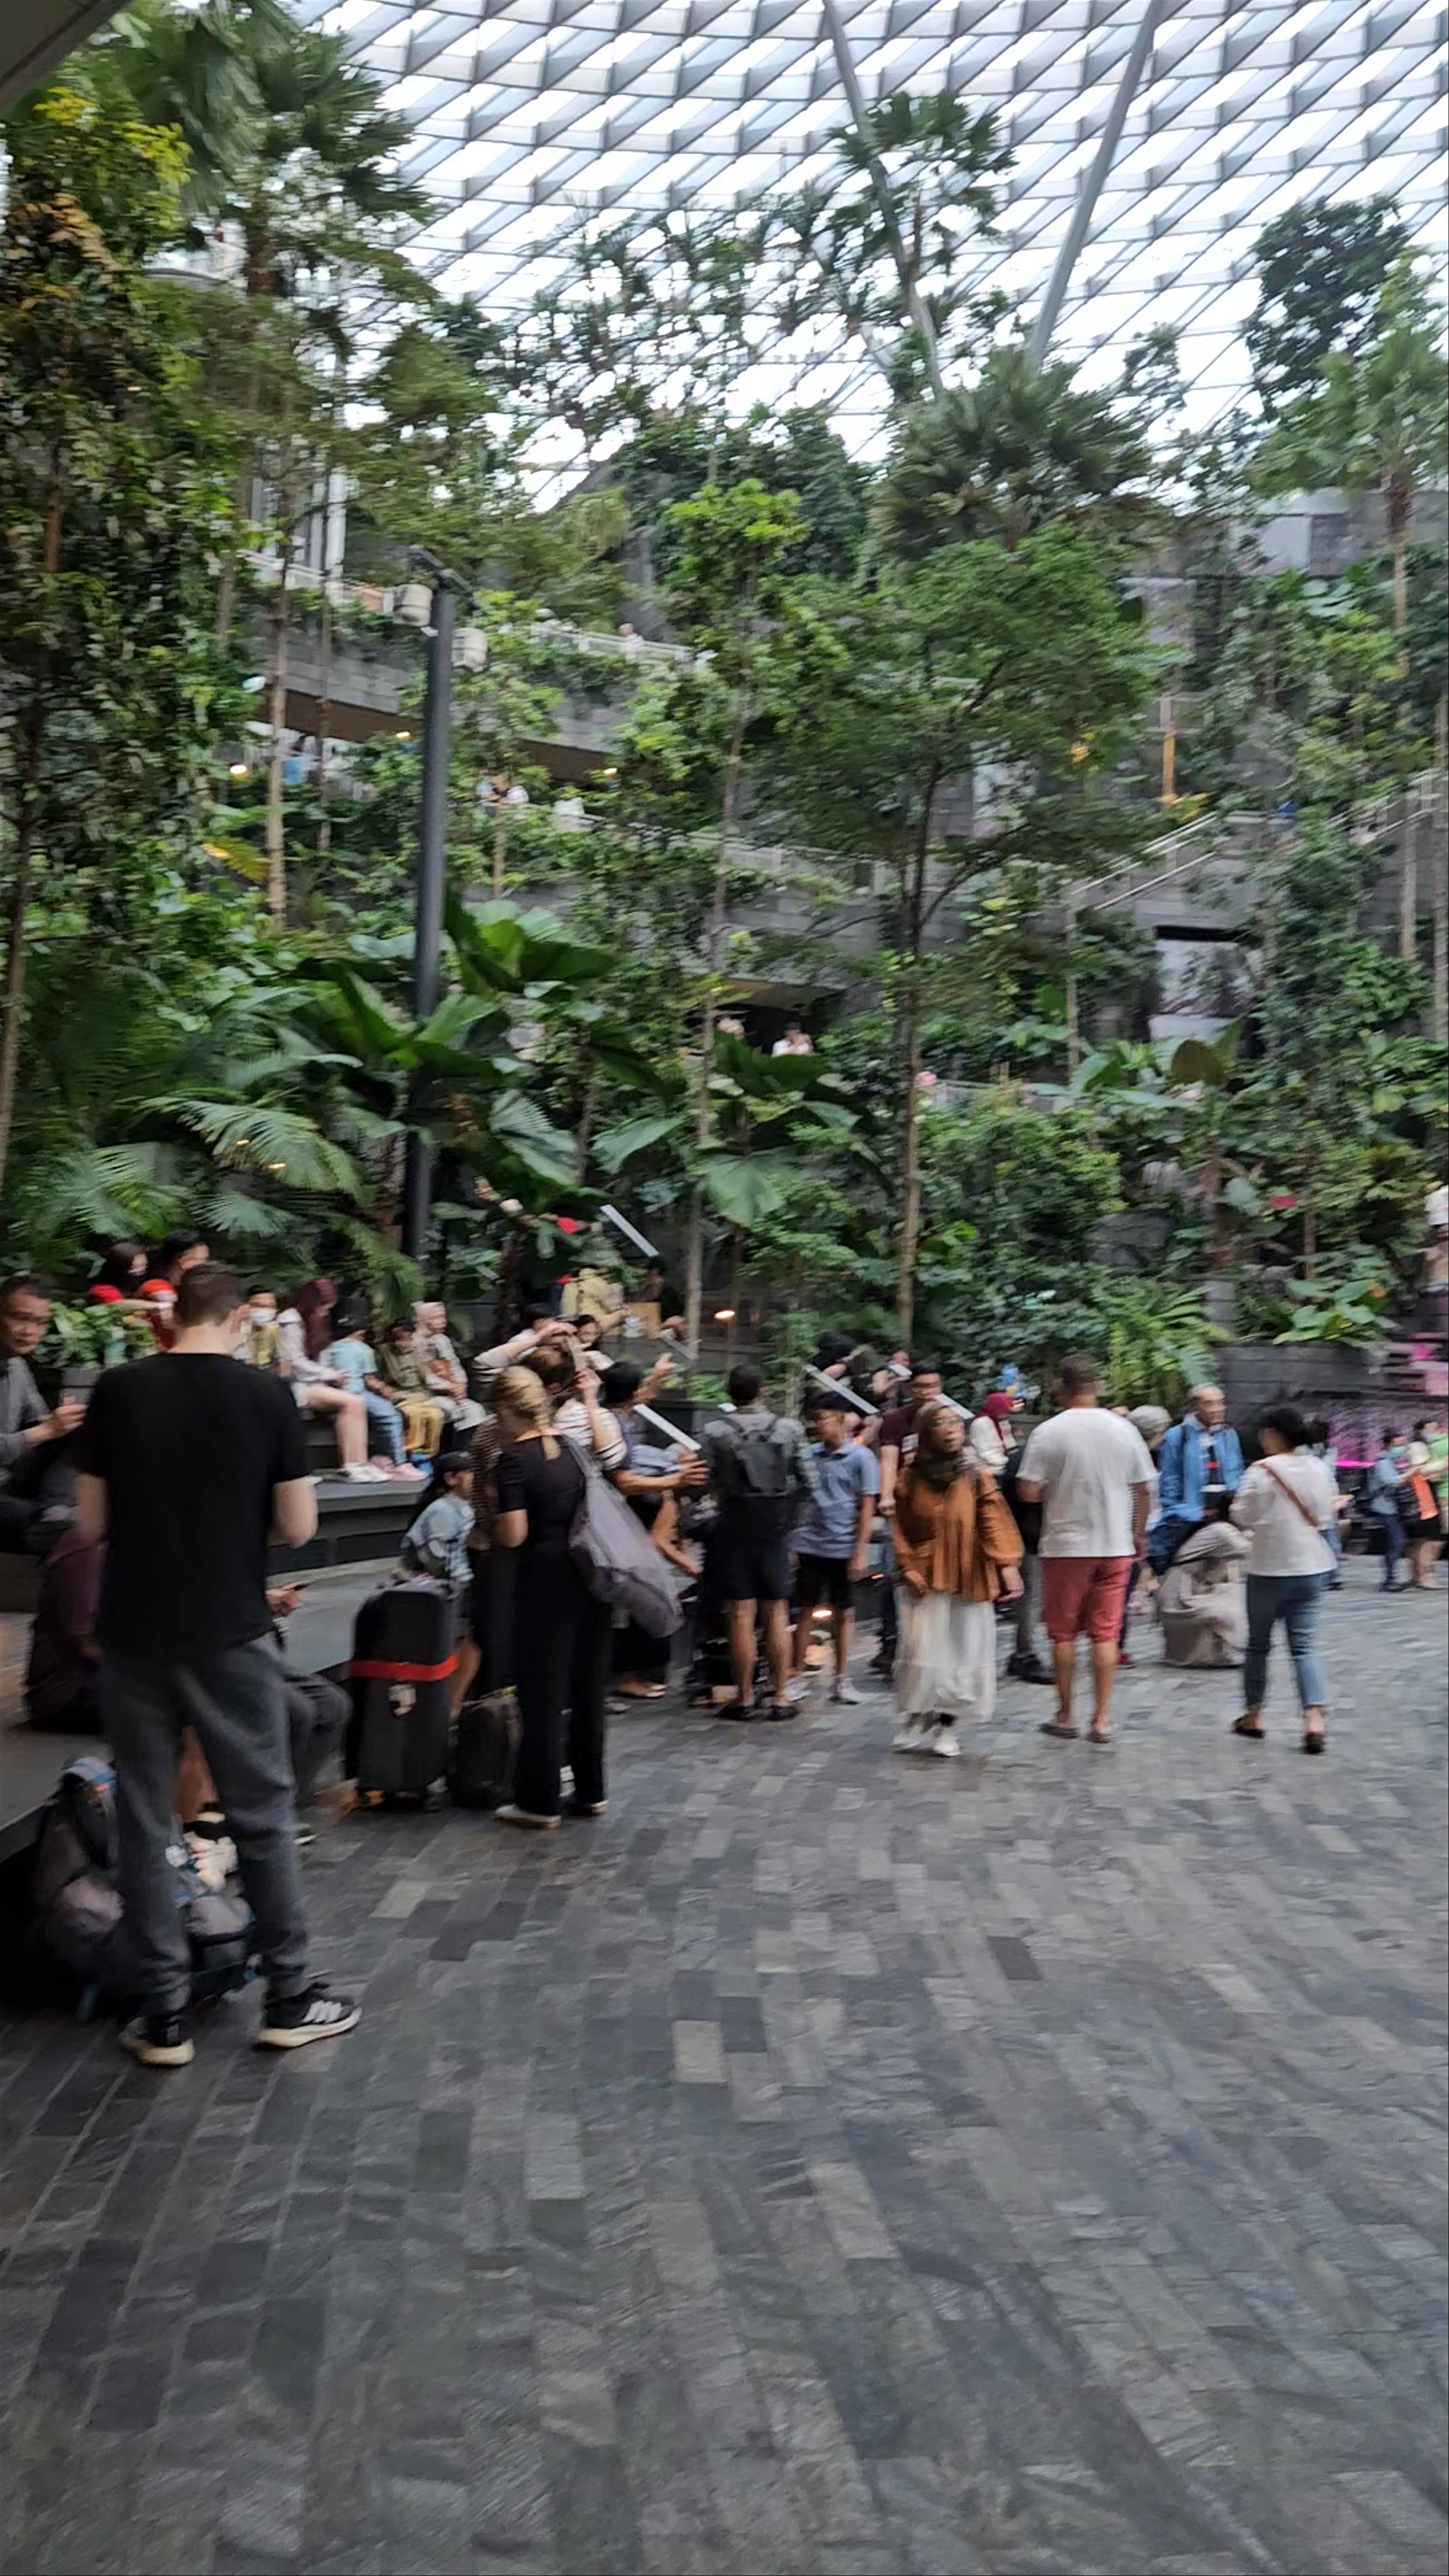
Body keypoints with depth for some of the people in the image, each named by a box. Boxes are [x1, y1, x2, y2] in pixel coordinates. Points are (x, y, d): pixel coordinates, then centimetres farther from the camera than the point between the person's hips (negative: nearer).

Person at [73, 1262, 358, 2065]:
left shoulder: (117, 1391, -3)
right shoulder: (265, 1395, -7)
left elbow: (91, 1523, 1)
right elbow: (297, 1527, -5)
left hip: (135, 1634, 2)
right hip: (229, 1633, -1)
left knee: (144, 1818, 11)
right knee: (261, 1813, 10)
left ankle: (164, 2014, 16)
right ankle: (289, 1997, 19)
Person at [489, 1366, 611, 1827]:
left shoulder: (513, 1460, -12)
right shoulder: (570, 1446, 8)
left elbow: (514, 1535, -17)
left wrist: (489, 1528, 3)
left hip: (546, 1581, -7)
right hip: (589, 1575, 7)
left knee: (542, 1691, 4)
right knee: (588, 1684, 15)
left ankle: (539, 1801, 11)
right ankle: (590, 1791, 24)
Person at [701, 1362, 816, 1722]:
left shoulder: (717, 1433, -9)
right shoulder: (789, 1429, -4)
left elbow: (708, 1483, -7)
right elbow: (808, 1482, -2)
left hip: (734, 1529, -2)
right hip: (776, 1529, 2)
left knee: (741, 1615, 3)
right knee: (778, 1614, 9)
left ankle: (744, 1698, 10)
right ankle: (782, 1696, 11)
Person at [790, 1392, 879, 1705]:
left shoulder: (861, 1457, -4)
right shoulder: (811, 1454, 5)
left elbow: (867, 1508, -4)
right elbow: (799, 1501, 11)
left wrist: (860, 1552, -9)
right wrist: (791, 1543, 7)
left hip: (843, 1548, -2)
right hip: (810, 1546, 2)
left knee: (843, 1614, 7)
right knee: (805, 1612, 5)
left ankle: (842, 1679, 16)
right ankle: (797, 1676, 12)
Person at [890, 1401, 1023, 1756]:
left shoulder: (978, 1477, 1)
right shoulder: (911, 1478, 2)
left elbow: (994, 1523, -6)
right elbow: (902, 1529, 6)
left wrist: (1007, 1565, -17)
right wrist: (908, 1569, -5)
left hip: (969, 1581, 1)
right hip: (926, 1582, 0)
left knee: (963, 1654, 3)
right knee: (922, 1655, -3)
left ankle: (945, 1726, 17)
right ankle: (916, 1725, 13)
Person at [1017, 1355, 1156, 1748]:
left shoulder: (1048, 1432, -10)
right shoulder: (1124, 1430, 0)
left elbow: (1028, 1491, -13)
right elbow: (1144, 1491, 6)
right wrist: (1138, 1535, 18)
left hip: (1066, 1545, -3)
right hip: (1116, 1546, 3)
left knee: (1063, 1633, 10)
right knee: (1106, 1633, 7)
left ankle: (1065, 1716, 17)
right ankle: (1102, 1720, 7)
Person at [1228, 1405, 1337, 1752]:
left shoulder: (1261, 1472, -14)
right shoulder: (1319, 1469, 1)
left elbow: (1244, 1518, -11)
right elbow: (1325, 1516, 8)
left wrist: (1235, 1502, 9)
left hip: (1270, 1570, -4)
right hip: (1311, 1567, 4)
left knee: (1258, 1644, 12)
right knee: (1303, 1645, 5)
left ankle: (1253, 1716, 22)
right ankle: (1315, 1717, -11)